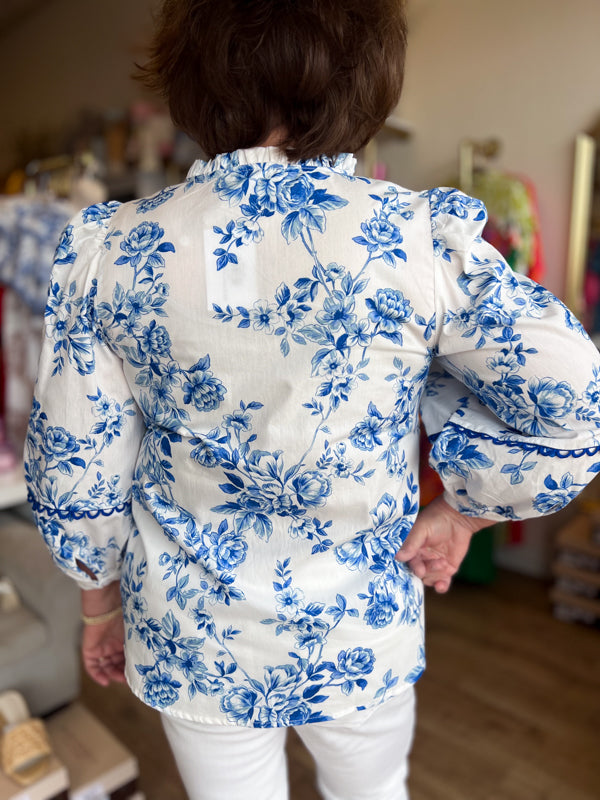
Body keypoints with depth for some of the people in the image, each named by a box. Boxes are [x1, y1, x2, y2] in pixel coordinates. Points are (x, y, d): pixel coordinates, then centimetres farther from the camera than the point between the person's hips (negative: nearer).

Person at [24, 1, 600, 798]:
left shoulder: (110, 248, -15)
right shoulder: (421, 239, -19)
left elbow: (75, 476, -7)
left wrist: (104, 603, 9)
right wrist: (462, 509, -2)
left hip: (194, 643, 2)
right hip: (361, 641, 0)